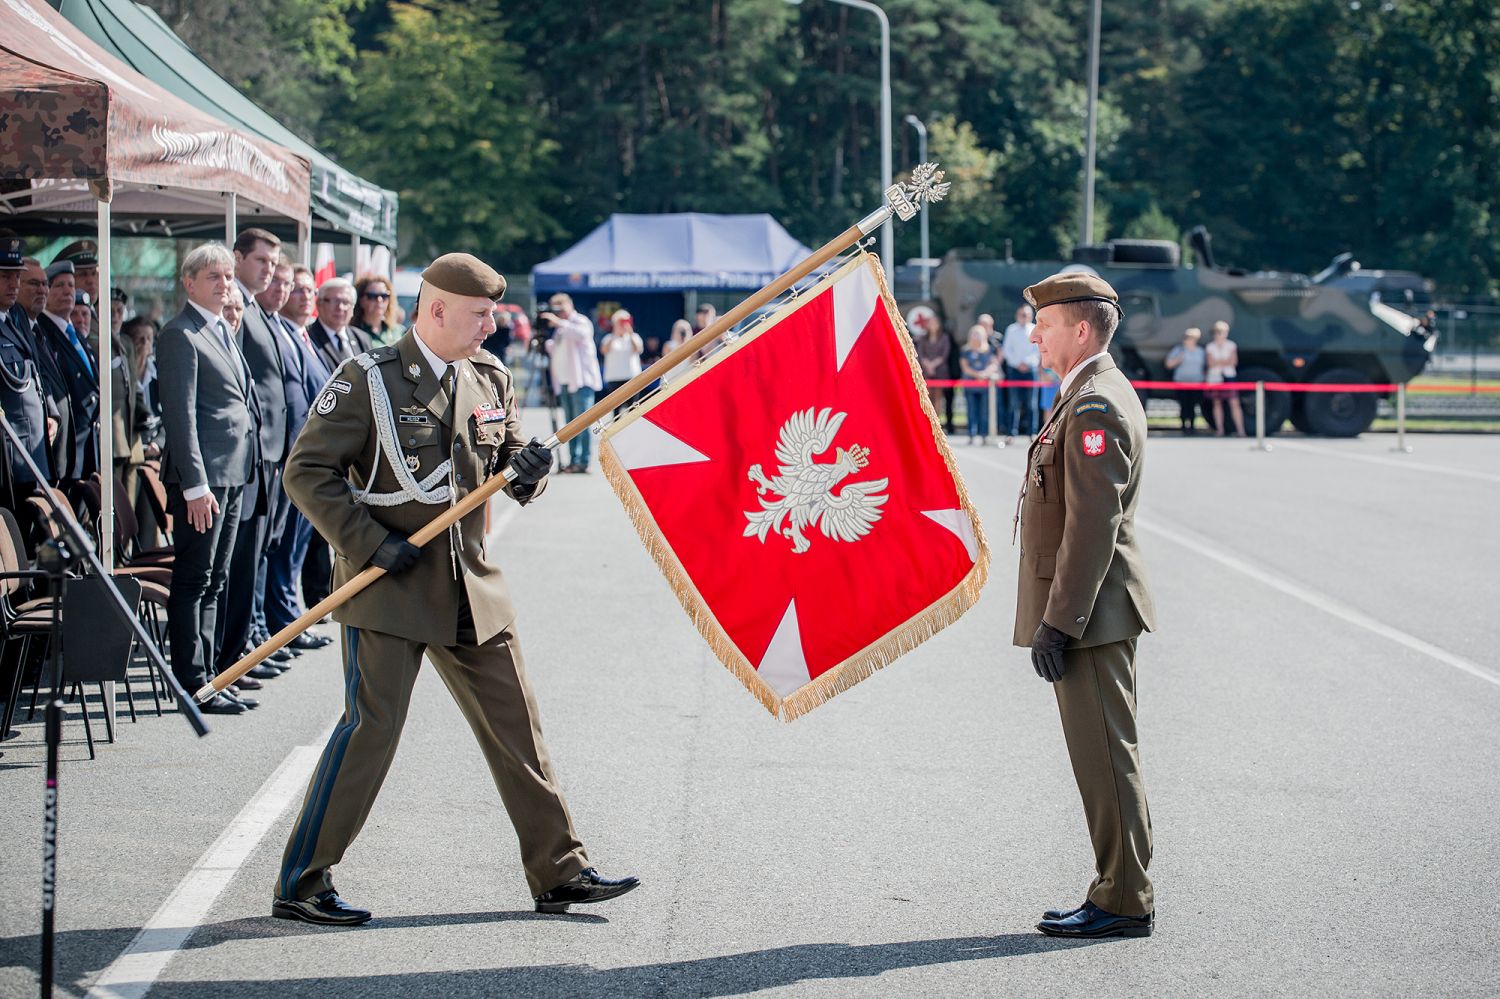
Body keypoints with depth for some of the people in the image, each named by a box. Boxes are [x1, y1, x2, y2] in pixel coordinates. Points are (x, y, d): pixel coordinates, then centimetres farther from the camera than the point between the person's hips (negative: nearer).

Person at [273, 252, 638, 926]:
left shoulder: (491, 379, 10)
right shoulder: (368, 380, -8)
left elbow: (512, 477, 16)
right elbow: (307, 472, -10)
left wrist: (528, 472, -9)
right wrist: (370, 543, -17)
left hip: (471, 585, 6)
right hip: (389, 586, -6)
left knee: (515, 722, 8)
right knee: (372, 725, -9)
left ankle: (559, 873, 17)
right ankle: (301, 885, 1)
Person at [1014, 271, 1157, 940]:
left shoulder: (1095, 406, -17)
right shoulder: (1090, 396, 17)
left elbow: (1093, 527, -22)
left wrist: (1057, 622, -22)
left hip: (1090, 610, -11)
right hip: (1092, 612, 11)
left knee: (1105, 757, -5)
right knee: (1105, 757, 13)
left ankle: (1123, 904, 0)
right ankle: (1122, 893, 20)